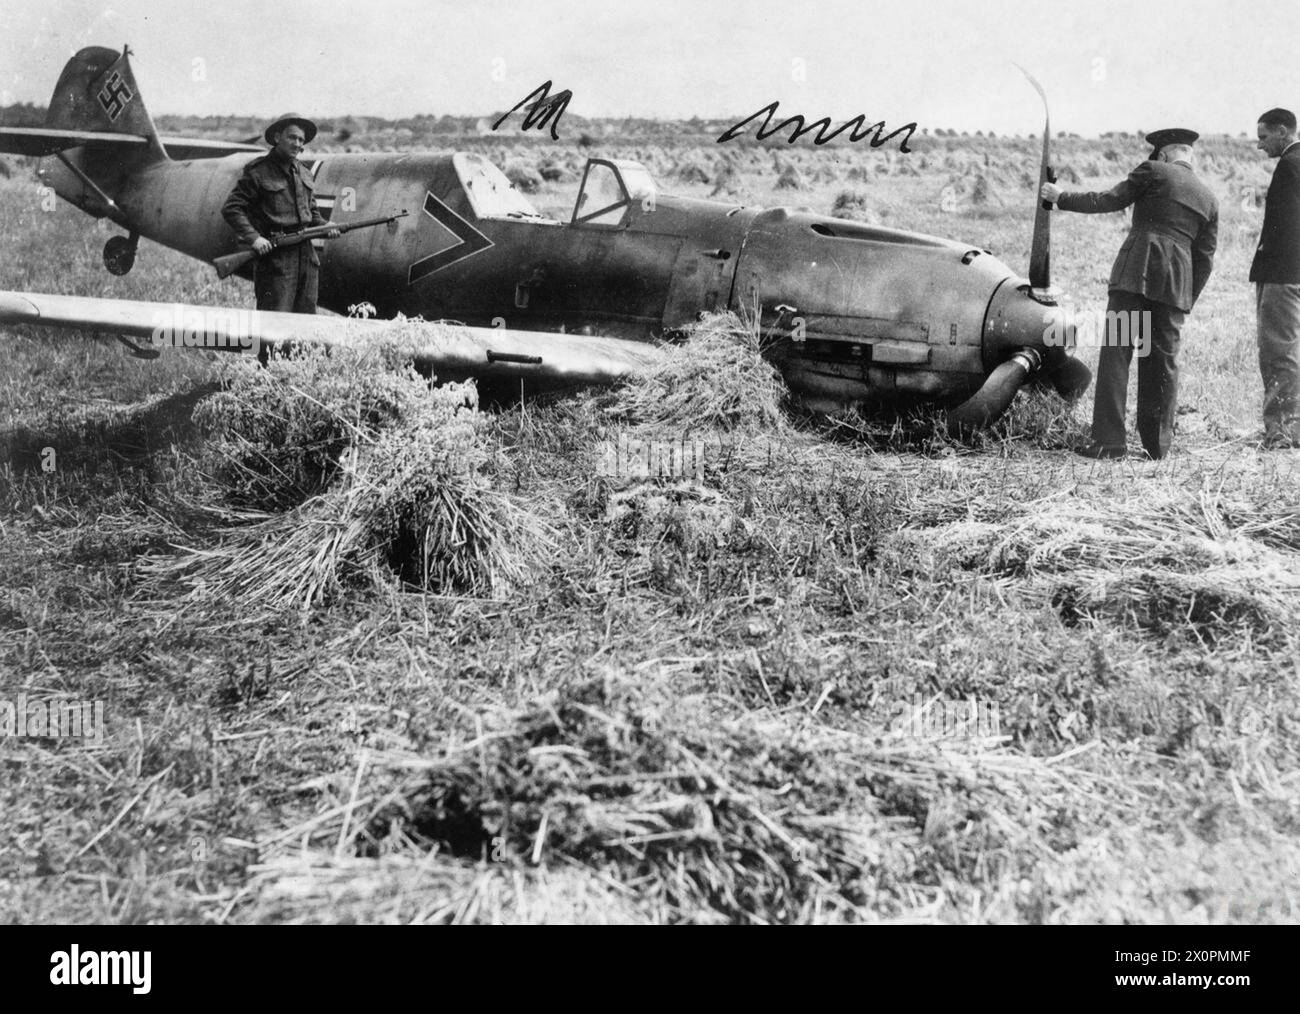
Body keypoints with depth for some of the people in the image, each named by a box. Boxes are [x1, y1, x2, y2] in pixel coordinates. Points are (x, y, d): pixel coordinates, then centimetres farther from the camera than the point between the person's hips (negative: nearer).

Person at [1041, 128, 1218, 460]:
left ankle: (1109, 440, -11)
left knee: (1116, 352, -5)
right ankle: (1158, 444, 13)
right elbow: (1205, 258, 16)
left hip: (1137, 271, -5)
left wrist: (1061, 197, 12)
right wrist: (1188, 300, 21)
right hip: (1177, 282, 5)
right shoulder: (1208, 199, 19)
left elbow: (1110, 200, 2)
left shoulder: (1154, 171, 4)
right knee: (1163, 360, 11)